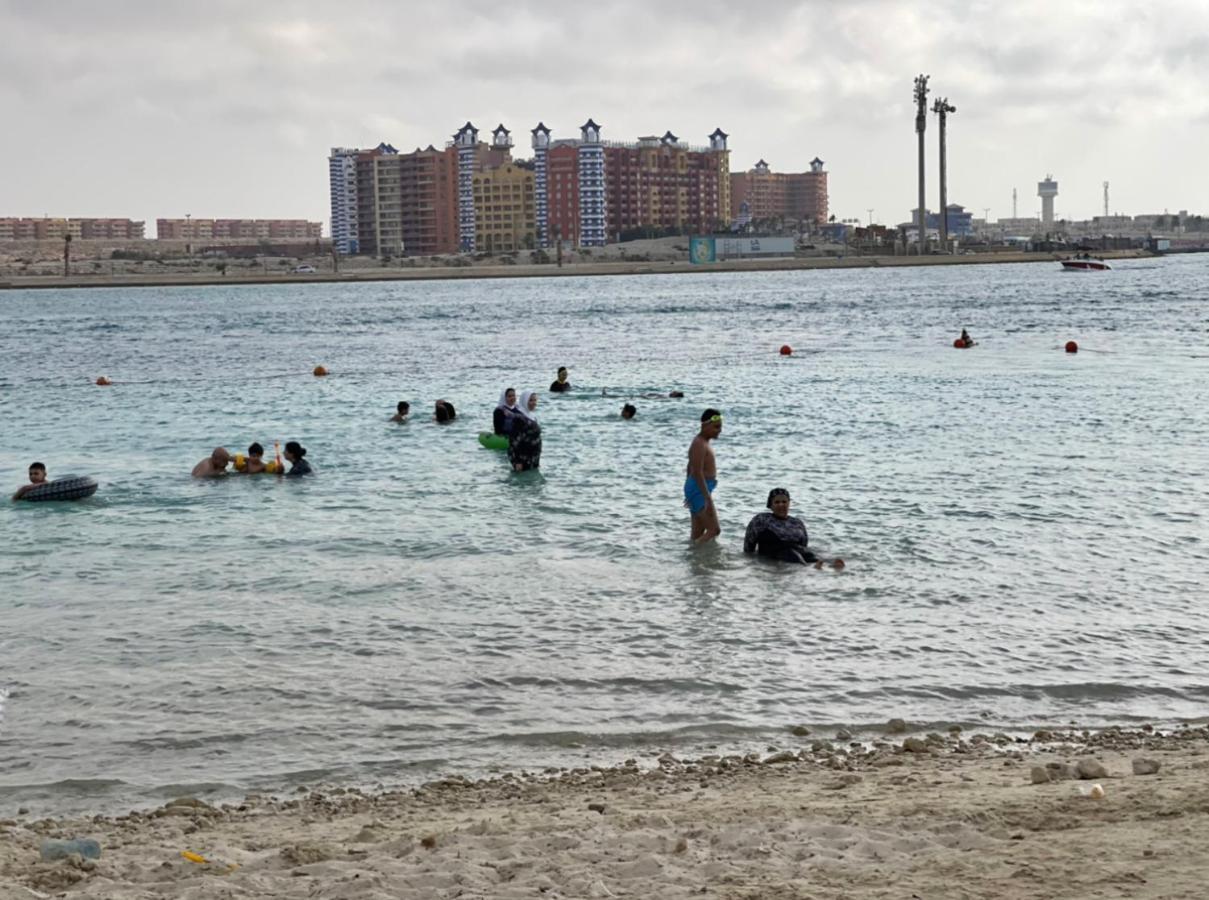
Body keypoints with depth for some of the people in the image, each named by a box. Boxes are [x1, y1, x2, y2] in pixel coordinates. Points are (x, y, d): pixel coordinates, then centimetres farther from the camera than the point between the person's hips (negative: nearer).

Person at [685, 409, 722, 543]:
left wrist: (690, 494, 30)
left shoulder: (702, 442, 15)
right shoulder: (700, 444, -17)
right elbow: (698, 473, -24)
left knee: (698, 532, 11)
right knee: (714, 529, -11)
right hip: (700, 490, -10)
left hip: (695, 490, 10)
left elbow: (690, 468, 23)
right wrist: (708, 498, -28)